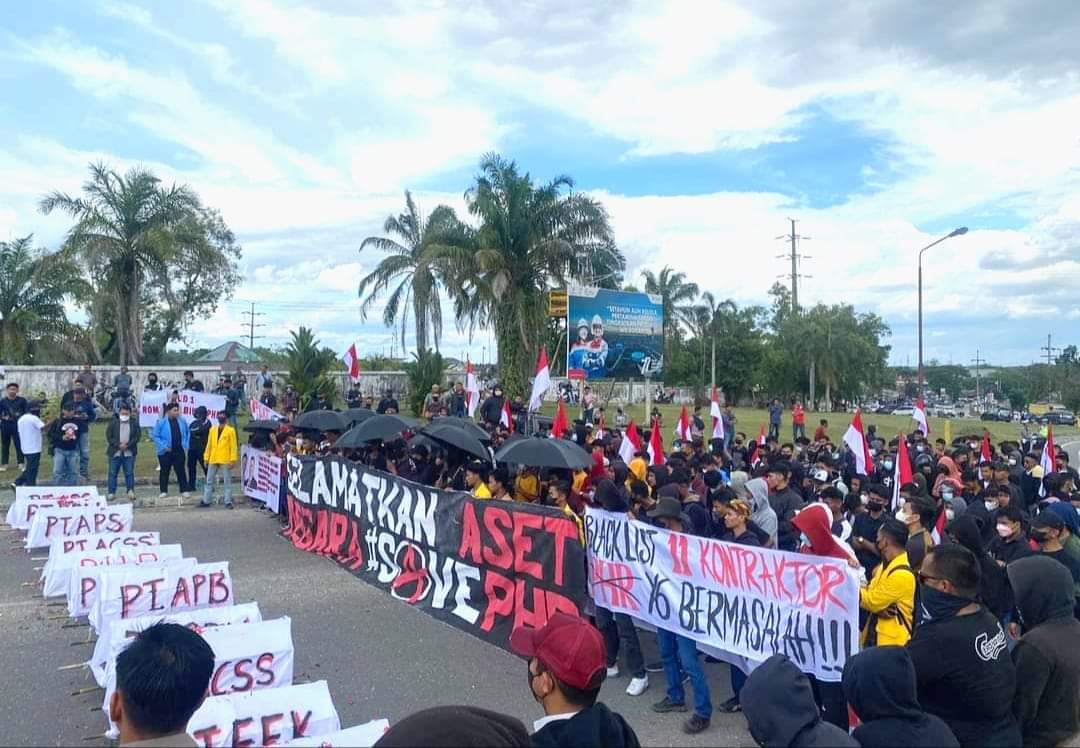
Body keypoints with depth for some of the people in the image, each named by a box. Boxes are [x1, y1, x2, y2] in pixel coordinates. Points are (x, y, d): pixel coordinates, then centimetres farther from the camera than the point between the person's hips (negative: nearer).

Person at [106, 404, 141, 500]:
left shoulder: (135, 424, 5)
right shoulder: (113, 423, 4)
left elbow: (137, 436, 0)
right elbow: (109, 436, -1)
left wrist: (127, 445, -13)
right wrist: (119, 445, -12)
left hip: (129, 453, 0)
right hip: (115, 452, 0)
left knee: (129, 473, 2)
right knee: (112, 473, 3)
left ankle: (130, 491, 7)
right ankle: (111, 492, 10)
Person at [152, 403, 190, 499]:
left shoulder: (182, 422, 3)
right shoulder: (161, 422, -8)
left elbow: (188, 433, 16)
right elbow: (155, 435, -6)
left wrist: (186, 444, 6)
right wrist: (163, 446, -12)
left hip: (179, 451, 2)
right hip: (165, 452, -2)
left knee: (181, 471, 3)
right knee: (164, 472, 7)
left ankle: (184, 490, 8)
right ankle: (163, 491, 16)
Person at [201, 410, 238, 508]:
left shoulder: (230, 430, -4)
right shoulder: (212, 429, 10)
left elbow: (233, 446, -6)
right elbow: (209, 445, 12)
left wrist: (233, 460, -11)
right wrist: (206, 458, 10)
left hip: (225, 460, -5)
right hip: (213, 460, 5)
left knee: (227, 481, 0)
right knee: (209, 481, 11)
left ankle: (228, 502, 5)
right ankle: (206, 501, 19)